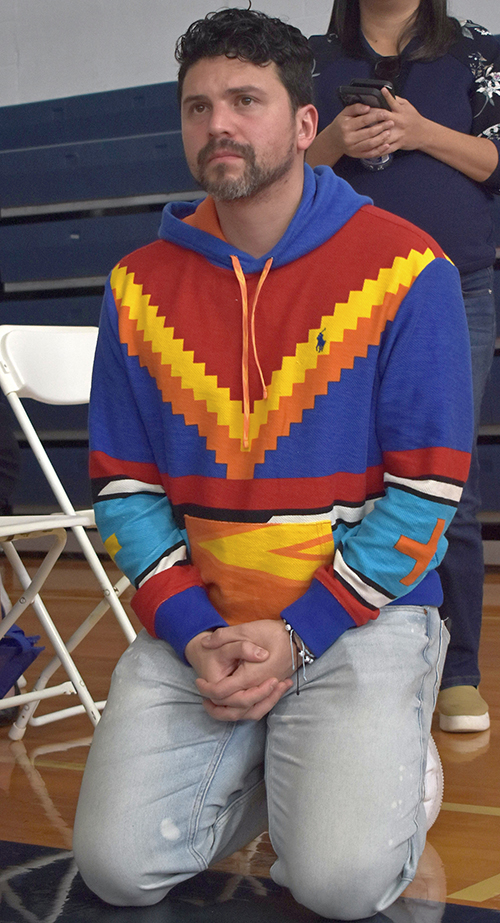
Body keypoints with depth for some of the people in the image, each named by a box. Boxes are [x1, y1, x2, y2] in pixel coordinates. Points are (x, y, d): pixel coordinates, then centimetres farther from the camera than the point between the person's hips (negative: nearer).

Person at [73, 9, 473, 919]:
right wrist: (193, 632, -10)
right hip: (193, 624, 3)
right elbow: (123, 484, 4)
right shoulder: (141, 285, 5)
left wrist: (299, 634, -14)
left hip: (361, 615, -3)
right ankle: (261, 765, 17)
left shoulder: (403, 270, -6)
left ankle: (385, 761, 14)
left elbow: (426, 489, -8)